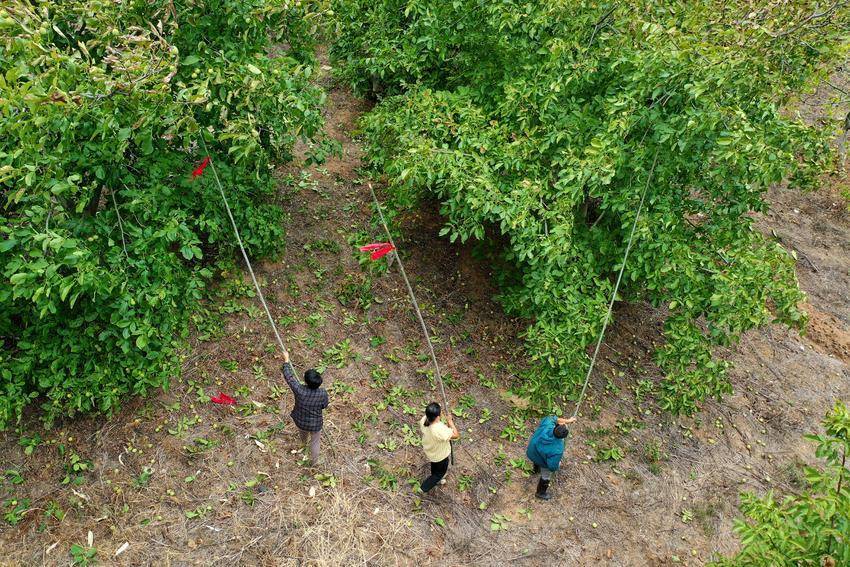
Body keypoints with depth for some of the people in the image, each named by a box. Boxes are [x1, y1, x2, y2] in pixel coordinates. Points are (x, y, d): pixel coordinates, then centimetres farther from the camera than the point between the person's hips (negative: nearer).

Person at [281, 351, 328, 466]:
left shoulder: (299, 390, -34)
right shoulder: (322, 393, -31)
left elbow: (288, 376, -20)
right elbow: (324, 406, -11)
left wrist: (286, 360, -8)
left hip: (300, 421, 2)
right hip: (315, 424, -2)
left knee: (302, 432, 38)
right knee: (314, 442, 27)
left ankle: (304, 441, 72)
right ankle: (314, 462, 49)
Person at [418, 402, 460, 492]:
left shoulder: (423, 421, -27)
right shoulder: (440, 430, -47)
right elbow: (456, 435, -33)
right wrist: (450, 421, -24)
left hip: (429, 451, 6)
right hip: (440, 456, -6)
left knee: (435, 466, 37)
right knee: (441, 471, 27)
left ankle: (436, 480, 66)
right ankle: (424, 487, 39)